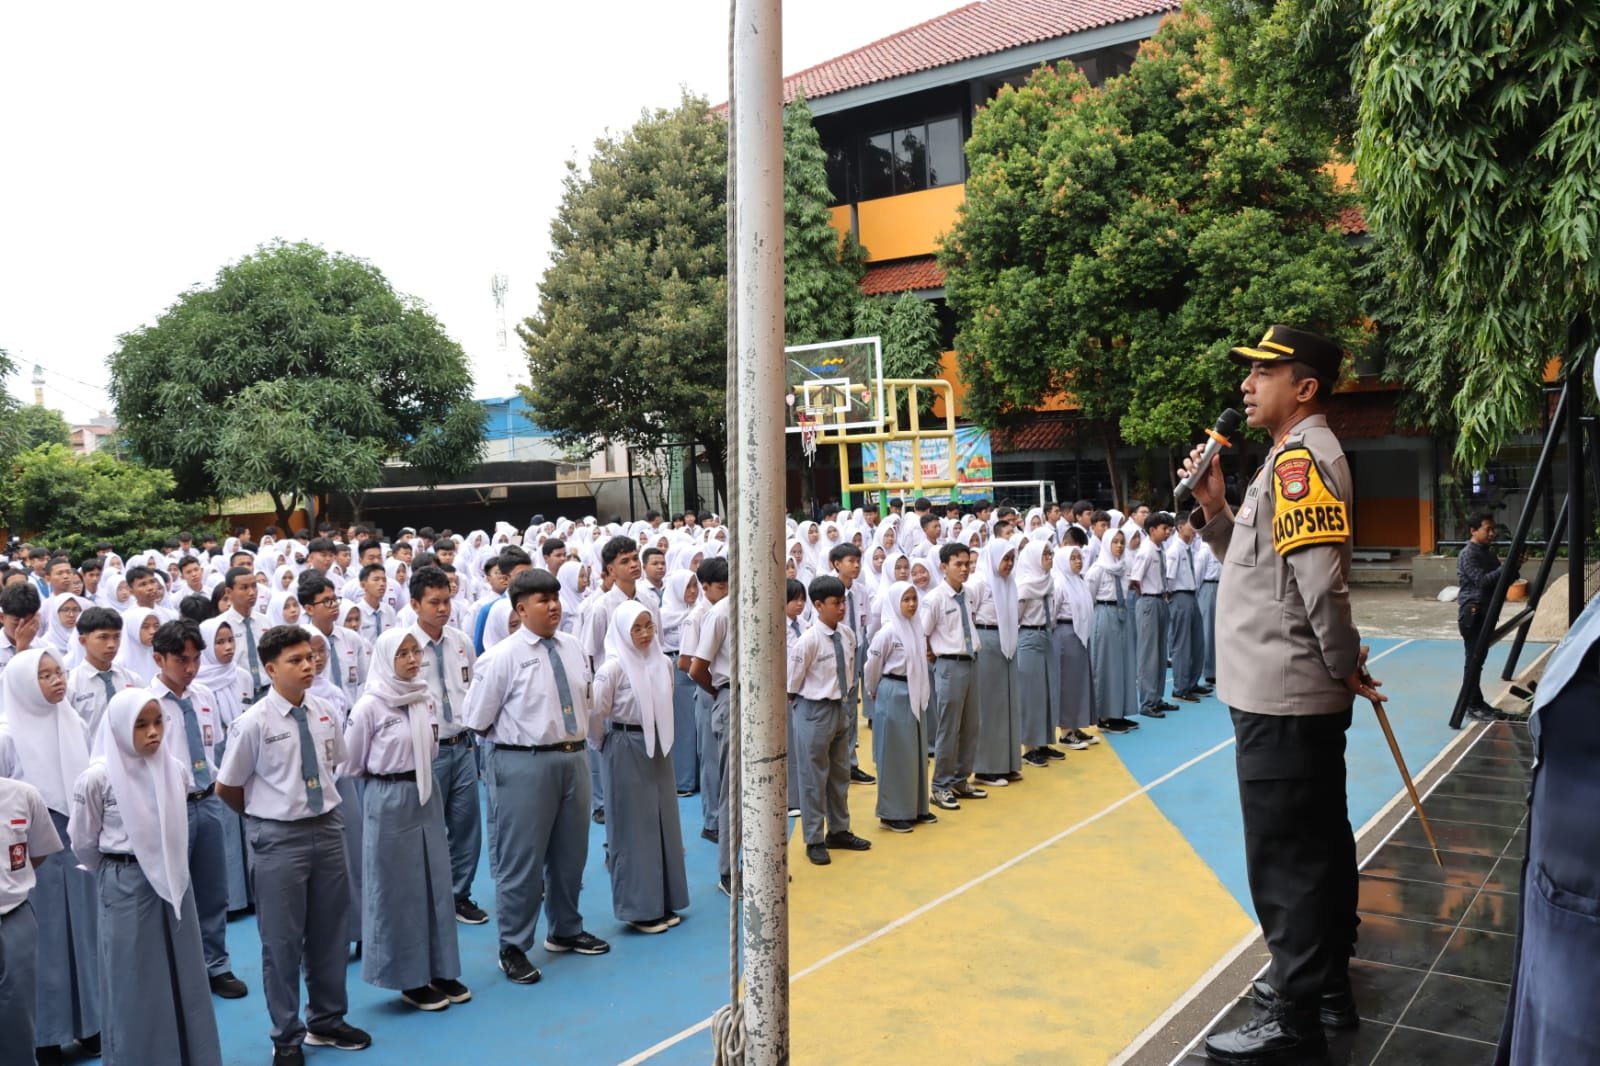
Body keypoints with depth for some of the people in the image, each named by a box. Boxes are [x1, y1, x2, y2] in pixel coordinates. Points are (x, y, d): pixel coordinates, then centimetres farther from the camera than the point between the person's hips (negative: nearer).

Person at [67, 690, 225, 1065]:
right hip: (127, 887, -4)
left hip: (174, 879, 5)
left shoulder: (174, 769, 0)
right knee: (135, 984, 6)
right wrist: (117, 873, 11)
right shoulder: (98, 777, -14)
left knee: (185, 978, 12)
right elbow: (84, 842, -2)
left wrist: (169, 867, 16)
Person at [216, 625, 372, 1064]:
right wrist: (265, 815, 6)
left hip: (328, 828, 5)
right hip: (280, 837, -4)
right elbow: (226, 788, -5)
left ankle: (326, 1021, 37)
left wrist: (321, 807, 12)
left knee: (330, 931, 17)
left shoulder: (325, 713, -2)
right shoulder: (253, 723, -15)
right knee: (283, 940, 9)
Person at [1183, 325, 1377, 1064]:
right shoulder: (1296, 456, 14)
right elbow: (1254, 563, 17)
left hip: (1282, 695, -10)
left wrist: (1344, 665, -14)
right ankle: (1326, 983, 32)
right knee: (1317, 845, 19)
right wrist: (1214, 507, 3)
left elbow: (1320, 575, -26)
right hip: (1297, 691, 10)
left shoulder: (1300, 456, -17)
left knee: (1283, 859, 0)